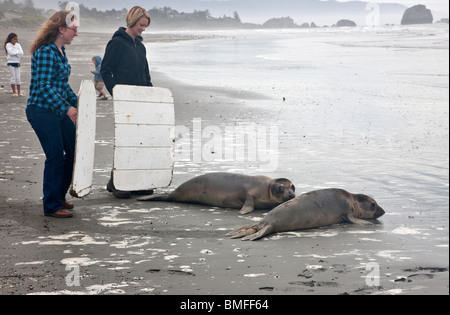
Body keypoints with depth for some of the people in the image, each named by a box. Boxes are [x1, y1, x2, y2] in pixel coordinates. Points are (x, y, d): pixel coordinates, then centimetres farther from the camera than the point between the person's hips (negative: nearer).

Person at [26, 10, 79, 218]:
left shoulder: (60, 51, 12)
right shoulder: (45, 52, -17)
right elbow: (44, 86, -23)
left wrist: (77, 103, 16)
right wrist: (67, 108, -28)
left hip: (59, 111, 9)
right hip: (42, 111, -9)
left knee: (74, 150, 10)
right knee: (56, 157, -6)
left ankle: (59, 195, 26)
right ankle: (52, 206, 6)